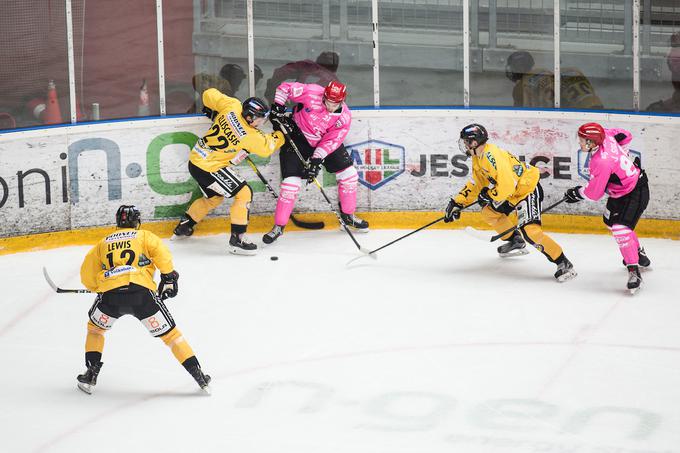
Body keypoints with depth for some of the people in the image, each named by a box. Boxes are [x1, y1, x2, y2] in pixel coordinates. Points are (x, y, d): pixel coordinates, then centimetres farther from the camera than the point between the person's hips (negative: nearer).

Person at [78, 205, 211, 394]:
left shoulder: (103, 243, 28)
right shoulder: (144, 236, 21)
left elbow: (87, 275, 25)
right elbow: (161, 252, 1)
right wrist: (169, 276, 13)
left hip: (110, 293, 1)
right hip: (141, 290, -1)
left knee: (95, 328, 29)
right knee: (169, 333, 10)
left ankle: (91, 374, 19)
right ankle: (197, 374, 4)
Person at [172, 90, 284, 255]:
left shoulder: (232, 106, -8)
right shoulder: (250, 137, -22)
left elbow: (209, 94, 2)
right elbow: (267, 147, -4)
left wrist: (211, 111, 21)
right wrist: (280, 135, 12)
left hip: (196, 159, 9)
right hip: (210, 168, -9)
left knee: (214, 197, 29)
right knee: (244, 193, -5)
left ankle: (183, 227, 42)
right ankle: (237, 239, -4)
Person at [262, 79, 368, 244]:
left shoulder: (344, 117, -18)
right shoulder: (311, 93, -27)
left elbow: (331, 142, -19)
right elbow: (285, 88, -16)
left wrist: (316, 160, -27)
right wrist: (277, 107, -20)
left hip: (324, 142, 4)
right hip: (297, 136, -3)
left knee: (349, 174, 1)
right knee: (291, 183, -12)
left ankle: (348, 215, 21)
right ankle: (278, 226, -2)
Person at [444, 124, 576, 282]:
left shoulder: (492, 156, -27)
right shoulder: (478, 158, 6)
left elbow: (506, 185, -32)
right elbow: (476, 185, 17)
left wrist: (488, 194, -15)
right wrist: (457, 202, 9)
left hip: (528, 189, -11)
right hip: (513, 193, 11)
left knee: (529, 229, -24)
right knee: (488, 212, 17)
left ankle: (563, 263, -21)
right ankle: (516, 242, 30)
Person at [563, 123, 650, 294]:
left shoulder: (601, 162, -34)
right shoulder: (605, 136, -11)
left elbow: (594, 193, -23)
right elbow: (625, 135, 10)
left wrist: (577, 193, -5)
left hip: (635, 193, -11)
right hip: (622, 190, 11)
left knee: (621, 229, -24)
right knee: (610, 221, 26)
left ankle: (634, 272, -22)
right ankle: (638, 253, 45)